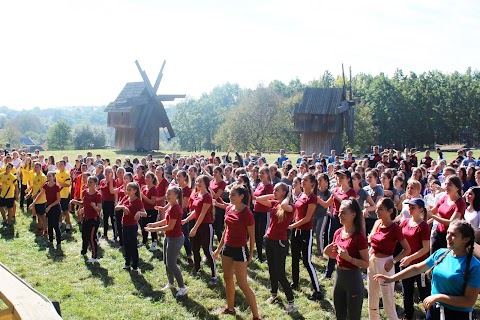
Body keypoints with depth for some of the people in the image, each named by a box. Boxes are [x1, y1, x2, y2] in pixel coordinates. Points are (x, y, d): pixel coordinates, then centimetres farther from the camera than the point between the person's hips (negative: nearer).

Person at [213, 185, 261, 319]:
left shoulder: (247, 213, -20)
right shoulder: (229, 209, 1)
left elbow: (252, 236, -11)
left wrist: (250, 254, -4)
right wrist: (219, 248, 16)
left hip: (240, 250, -8)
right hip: (227, 247, 8)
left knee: (242, 284, -5)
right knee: (227, 278, 18)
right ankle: (230, 308, 36)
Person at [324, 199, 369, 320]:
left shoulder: (359, 236, -18)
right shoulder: (338, 233, 3)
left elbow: (366, 264, -17)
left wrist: (348, 257, -28)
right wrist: (328, 253, -4)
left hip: (353, 278, -7)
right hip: (339, 275, 7)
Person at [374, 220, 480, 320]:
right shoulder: (440, 253, -1)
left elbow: (470, 301, -19)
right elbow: (416, 268, 9)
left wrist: (439, 297, -21)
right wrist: (391, 278, 6)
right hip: (434, 310, 5)